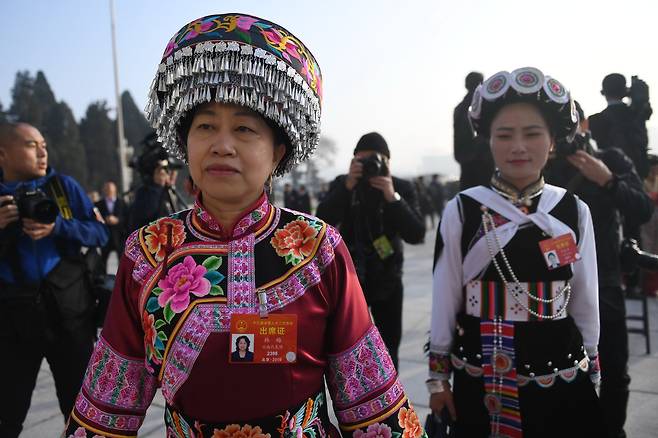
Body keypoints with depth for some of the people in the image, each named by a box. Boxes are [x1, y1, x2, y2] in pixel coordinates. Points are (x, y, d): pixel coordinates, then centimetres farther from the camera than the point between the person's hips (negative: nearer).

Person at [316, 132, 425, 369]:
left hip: (388, 280, 1)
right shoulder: (342, 184, -4)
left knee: (389, 347, 10)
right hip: (350, 278, 0)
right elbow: (323, 221, -19)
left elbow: (416, 235, -16)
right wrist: (347, 186, -28)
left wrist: (393, 198, -27)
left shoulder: (402, 188, -5)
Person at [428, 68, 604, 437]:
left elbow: (586, 302, 7)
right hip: (480, 382, -1)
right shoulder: (461, 211, -8)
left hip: (562, 381, 2)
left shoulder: (574, 211, -1)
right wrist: (438, 376, 2)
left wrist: (592, 375, 12)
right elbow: (445, 300, -2)